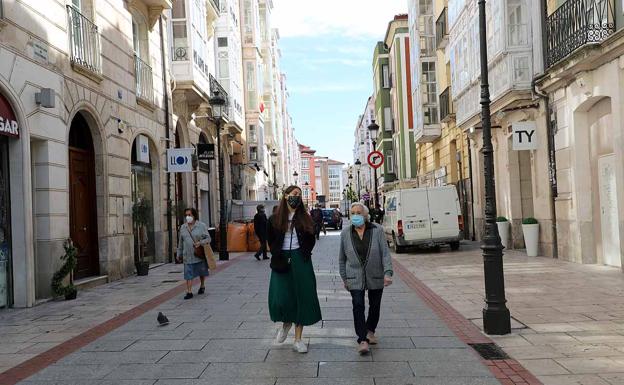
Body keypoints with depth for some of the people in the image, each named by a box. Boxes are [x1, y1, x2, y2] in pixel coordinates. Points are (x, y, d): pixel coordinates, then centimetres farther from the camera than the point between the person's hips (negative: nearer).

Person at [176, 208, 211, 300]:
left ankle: (202, 286, 37)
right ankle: (189, 292, -5)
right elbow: (180, 242, 13)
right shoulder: (183, 227, 7)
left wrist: (200, 243, -22)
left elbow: (208, 238, -4)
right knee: (188, 274, -5)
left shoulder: (202, 225, -4)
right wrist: (179, 254, 13)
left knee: (202, 271, 14)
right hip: (188, 255, 2)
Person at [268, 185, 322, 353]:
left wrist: (304, 255, -4)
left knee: (302, 297, 1)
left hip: (300, 261, 1)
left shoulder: (305, 218, 5)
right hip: (281, 261, -1)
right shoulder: (275, 219, 2)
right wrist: (278, 259, -5)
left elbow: (311, 240, 9)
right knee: (280, 298, -9)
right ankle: (286, 323, 26)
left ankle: (298, 339, 12)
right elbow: (271, 242, 7)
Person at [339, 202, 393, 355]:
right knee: (358, 306, -11)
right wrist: (344, 278, 9)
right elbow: (342, 258, 8)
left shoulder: (377, 230, -6)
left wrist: (388, 273, -18)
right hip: (355, 278, 0)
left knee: (375, 306, 13)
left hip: (376, 277, 1)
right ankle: (362, 340, -6)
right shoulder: (345, 233, -1)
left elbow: (385, 253, -8)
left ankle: (370, 331, 37)